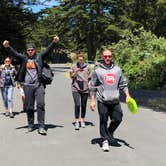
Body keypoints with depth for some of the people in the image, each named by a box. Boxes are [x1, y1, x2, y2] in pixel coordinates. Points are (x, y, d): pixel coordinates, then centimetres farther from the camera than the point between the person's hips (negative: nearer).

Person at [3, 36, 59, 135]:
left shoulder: (39, 57, 7)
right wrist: (7, 46, -16)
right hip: (28, 85, 2)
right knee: (29, 106, 9)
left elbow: (48, 50, -2)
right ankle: (30, 125, 22)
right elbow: (13, 53, 1)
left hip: (39, 85, -2)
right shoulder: (24, 58, 10)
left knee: (41, 104, -10)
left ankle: (41, 126, -7)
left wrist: (54, 42, -17)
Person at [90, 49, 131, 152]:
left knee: (118, 119, 2)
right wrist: (92, 101, 0)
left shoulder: (118, 70, 10)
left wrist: (127, 95, 3)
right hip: (102, 101, -3)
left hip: (115, 101, 3)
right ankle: (105, 140, 13)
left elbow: (123, 84, 14)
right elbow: (93, 87, 4)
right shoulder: (98, 71, 2)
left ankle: (109, 133, 29)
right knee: (103, 121, 0)